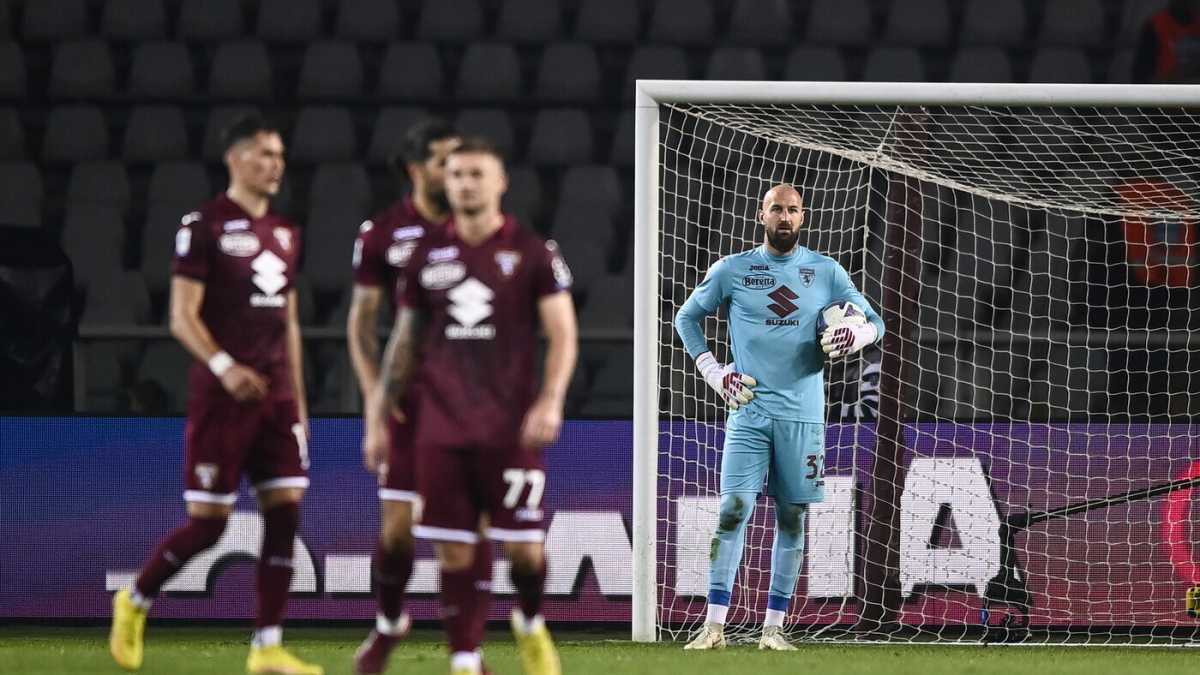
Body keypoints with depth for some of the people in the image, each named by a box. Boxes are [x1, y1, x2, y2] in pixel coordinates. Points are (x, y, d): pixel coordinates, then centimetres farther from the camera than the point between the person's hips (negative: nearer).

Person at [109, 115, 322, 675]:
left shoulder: (285, 234, 15)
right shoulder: (204, 225, -7)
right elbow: (182, 317, -11)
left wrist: (297, 399, 17)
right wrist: (224, 366, -26)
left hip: (276, 395, 7)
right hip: (222, 395, -6)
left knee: (285, 513, -3)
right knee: (208, 521, -5)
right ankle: (135, 602, 20)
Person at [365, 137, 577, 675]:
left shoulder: (532, 253, -1)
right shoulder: (428, 256, 8)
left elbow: (563, 334, -2)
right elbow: (405, 339, 16)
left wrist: (550, 399, -17)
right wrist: (380, 413, 12)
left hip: (510, 428, -2)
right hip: (441, 427, 2)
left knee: (523, 545, -3)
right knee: (453, 550, -1)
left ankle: (530, 625, 28)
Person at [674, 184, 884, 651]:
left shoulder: (825, 271, 7)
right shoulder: (732, 270, 5)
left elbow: (874, 321, 13)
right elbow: (687, 318, 16)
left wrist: (855, 336, -11)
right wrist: (715, 373, 4)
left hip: (802, 414, 2)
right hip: (749, 411, -2)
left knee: (792, 519, 2)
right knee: (733, 510, -12)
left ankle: (774, 626, 8)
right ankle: (714, 626, -13)